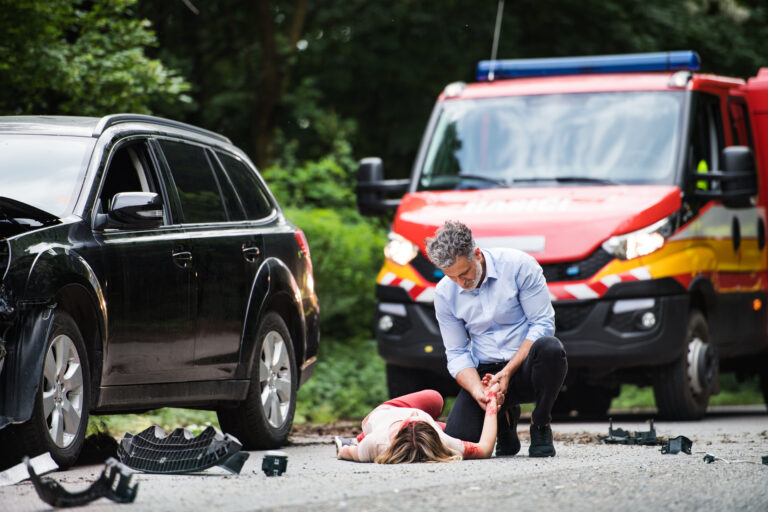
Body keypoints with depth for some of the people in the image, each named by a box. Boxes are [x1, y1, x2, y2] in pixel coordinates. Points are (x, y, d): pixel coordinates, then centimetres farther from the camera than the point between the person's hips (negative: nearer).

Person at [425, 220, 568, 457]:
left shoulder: (518, 265, -12)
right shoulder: (444, 294, 0)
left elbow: (542, 324, -12)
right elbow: (457, 354, 2)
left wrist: (508, 372, -20)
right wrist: (478, 391, -18)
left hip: (524, 367, -3)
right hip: (485, 373, 3)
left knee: (549, 348, -39)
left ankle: (540, 426, -11)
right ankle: (506, 418, 16)